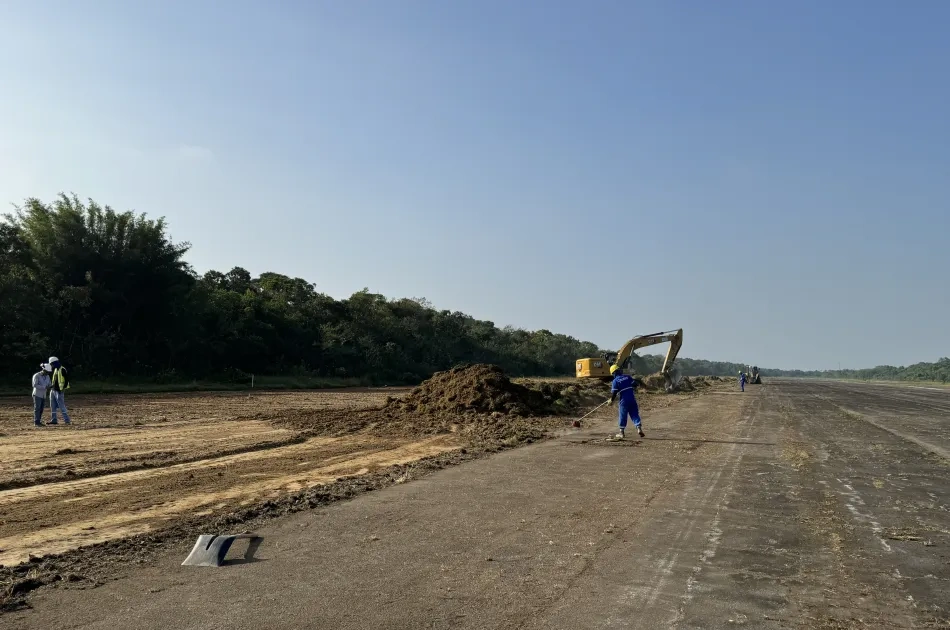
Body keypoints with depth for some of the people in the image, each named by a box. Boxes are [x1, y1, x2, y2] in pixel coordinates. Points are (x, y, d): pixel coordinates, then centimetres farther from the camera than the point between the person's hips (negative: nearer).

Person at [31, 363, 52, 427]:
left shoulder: (47, 376, 8)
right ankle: (36, 422, -9)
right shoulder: (36, 376, -12)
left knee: (41, 409, 5)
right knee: (37, 408, -8)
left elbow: (49, 385, 12)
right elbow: (35, 385, -22)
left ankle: (39, 422, 8)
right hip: (37, 395, -6)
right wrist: (44, 387, -28)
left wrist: (48, 387, -13)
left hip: (43, 395, 6)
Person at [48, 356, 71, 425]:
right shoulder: (55, 369, 15)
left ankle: (67, 420, -4)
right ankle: (54, 420, 15)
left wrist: (64, 388, -19)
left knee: (61, 406, -8)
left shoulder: (62, 369, -12)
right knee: (53, 406, 10)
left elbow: (67, 379, -16)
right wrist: (52, 386, 11)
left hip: (59, 391, -9)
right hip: (53, 390, 9)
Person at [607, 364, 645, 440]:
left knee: (623, 416, 7)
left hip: (624, 400, -3)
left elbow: (614, 393, -8)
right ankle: (639, 428, -7)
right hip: (632, 399, 3)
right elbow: (636, 383, 9)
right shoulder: (628, 377, 7)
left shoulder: (615, 381, -4)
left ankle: (621, 432, 12)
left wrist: (611, 401, 6)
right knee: (635, 414, 7)